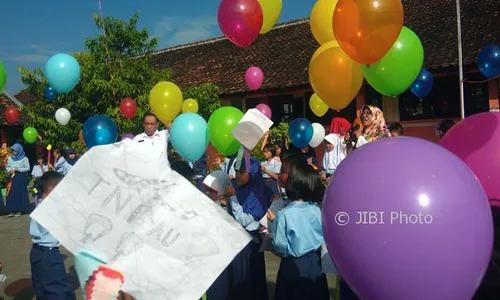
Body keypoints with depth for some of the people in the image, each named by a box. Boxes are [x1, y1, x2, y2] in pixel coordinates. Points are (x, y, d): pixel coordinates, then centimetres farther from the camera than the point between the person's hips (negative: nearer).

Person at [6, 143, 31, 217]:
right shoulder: (10, 158, 10)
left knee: (20, 193, -3)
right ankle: (12, 210, 5)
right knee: (11, 194, 0)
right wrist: (9, 170, -5)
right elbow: (7, 166, 16)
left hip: (21, 178, -4)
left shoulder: (24, 158, -3)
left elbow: (27, 168, -5)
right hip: (12, 177, 4)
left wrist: (18, 169, -14)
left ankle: (20, 210, 3)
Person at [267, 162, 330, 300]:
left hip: (294, 267, -4)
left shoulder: (285, 214, -22)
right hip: (315, 263, 4)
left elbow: (281, 247, -15)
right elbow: (323, 235, 4)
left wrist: (273, 222, -8)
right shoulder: (317, 209, -8)